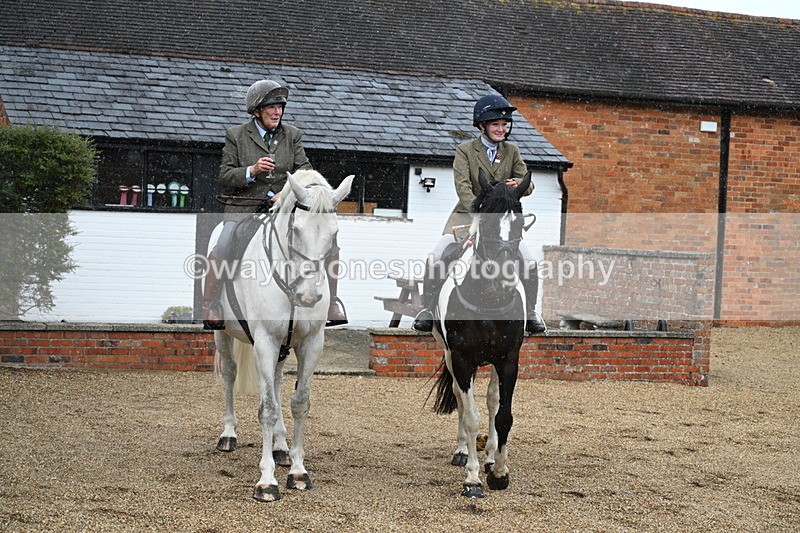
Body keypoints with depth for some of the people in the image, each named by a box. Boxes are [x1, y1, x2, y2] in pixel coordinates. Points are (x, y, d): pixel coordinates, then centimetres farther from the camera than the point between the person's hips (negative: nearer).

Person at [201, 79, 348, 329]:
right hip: (244, 208, -3)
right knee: (221, 250, -28)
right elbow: (225, 178, -2)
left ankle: (331, 303, 6)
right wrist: (252, 171, -21)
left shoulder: (292, 135, 9)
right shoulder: (236, 136, 1)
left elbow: (305, 170, 2)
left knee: (329, 244, -11)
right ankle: (210, 309, -12)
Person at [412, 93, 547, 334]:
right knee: (437, 258, -20)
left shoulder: (512, 151, 8)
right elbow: (462, 187, -15)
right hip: (467, 215, -2)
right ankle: (428, 309, -5)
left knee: (529, 262, -12)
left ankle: (530, 313, 7)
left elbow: (528, 185, 5)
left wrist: (518, 183, -21)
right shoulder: (465, 150, -2)